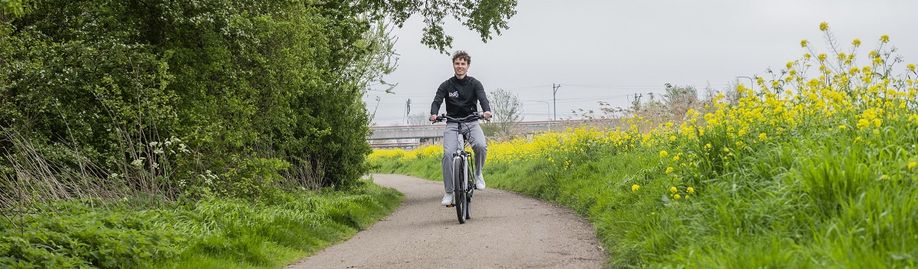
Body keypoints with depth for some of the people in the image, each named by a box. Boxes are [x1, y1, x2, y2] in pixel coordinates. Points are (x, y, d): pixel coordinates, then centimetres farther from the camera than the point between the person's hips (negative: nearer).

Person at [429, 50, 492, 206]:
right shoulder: (446, 86, 3)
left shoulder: (474, 84, 2)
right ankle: (449, 192, -12)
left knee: (481, 145, -30)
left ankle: (478, 173, 0)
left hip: (471, 122, 0)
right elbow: (437, 101, -9)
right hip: (452, 124, 0)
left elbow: (482, 98, -14)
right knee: (448, 153, -22)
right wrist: (433, 114, -32)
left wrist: (487, 111, -38)